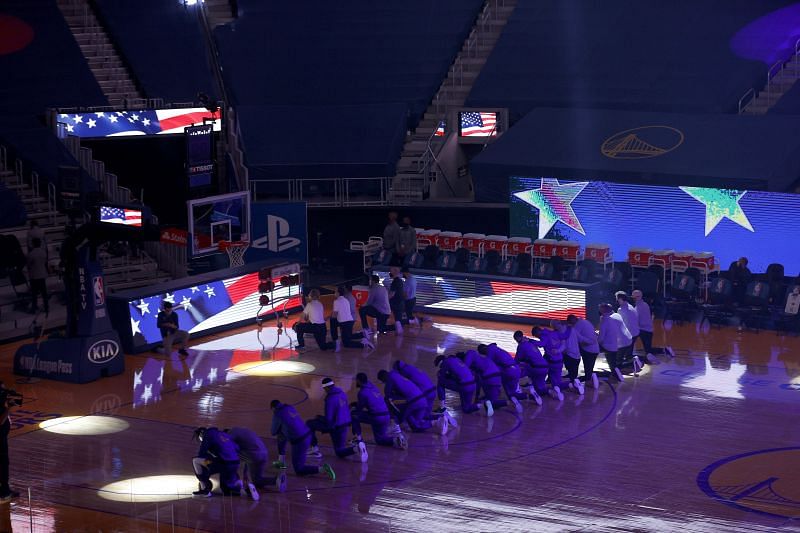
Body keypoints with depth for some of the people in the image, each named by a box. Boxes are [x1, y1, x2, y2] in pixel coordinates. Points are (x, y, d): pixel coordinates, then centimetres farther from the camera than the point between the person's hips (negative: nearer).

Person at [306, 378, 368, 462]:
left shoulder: (330, 399, -22)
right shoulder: (342, 393, 2)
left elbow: (328, 419, -22)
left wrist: (319, 417, 1)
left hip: (335, 427, -7)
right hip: (344, 425, 7)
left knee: (309, 424, 9)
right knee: (340, 453, 16)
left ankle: (315, 449, 7)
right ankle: (356, 447, -13)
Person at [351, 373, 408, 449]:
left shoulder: (362, 392, -8)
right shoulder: (373, 388, 15)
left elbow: (359, 408, 1)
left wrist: (353, 404, 21)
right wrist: (355, 403, 29)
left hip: (376, 418, -7)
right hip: (387, 417, 7)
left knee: (353, 414, 6)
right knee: (380, 440, 20)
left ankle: (358, 437, 4)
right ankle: (397, 438, -6)